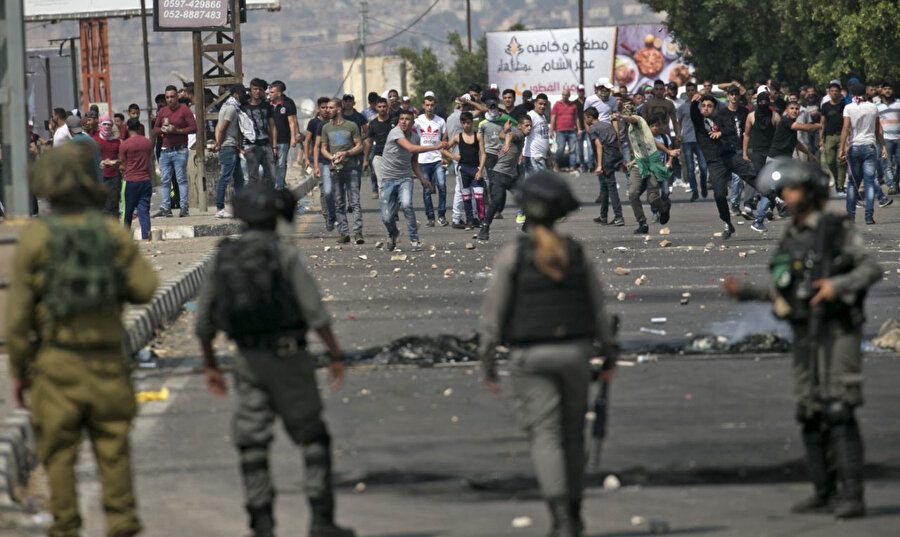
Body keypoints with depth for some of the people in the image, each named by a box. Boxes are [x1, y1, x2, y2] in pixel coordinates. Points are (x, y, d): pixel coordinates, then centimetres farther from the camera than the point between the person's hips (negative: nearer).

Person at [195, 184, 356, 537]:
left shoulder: (224, 257, 6)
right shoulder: (286, 255, -7)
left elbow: (204, 321, 10)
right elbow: (315, 311, -14)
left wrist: (211, 366, 20)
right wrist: (336, 356, -7)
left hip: (248, 361, 3)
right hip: (287, 357, -3)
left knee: (252, 446, 7)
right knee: (313, 440, 7)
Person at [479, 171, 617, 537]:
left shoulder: (511, 255, -9)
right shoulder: (577, 254, 0)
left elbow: (494, 312, -8)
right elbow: (597, 308, 5)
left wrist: (487, 363, -1)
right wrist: (610, 355, 14)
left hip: (530, 356, -3)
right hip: (573, 353, 3)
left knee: (545, 437, -5)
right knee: (571, 432, 20)